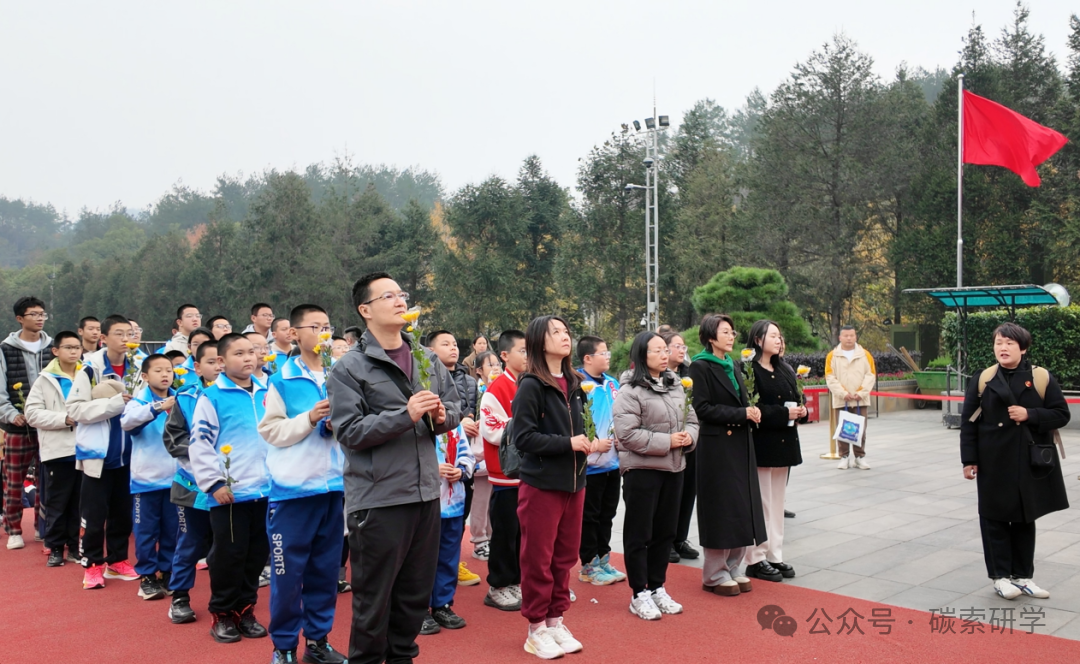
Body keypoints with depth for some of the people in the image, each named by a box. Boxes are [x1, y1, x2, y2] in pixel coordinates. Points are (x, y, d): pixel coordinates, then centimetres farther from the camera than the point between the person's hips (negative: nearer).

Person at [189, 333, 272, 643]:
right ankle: (222, 614, 19)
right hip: (230, 494, -5)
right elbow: (200, 443, -9)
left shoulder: (266, 394, 11)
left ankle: (245, 609, 25)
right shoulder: (212, 396, -6)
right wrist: (214, 483, -12)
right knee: (229, 555, 3)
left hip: (266, 490, 5)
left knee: (257, 554, 11)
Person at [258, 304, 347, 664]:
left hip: (332, 486, 4)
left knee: (325, 569, 12)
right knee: (288, 572, 4)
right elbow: (271, 431, -7)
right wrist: (309, 419, -17)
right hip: (292, 488, -3)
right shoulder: (282, 379, -3)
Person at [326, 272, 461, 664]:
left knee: (417, 592, 18)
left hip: (425, 493, 6)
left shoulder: (428, 360, 10)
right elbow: (348, 431, -15)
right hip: (377, 498, -6)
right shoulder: (350, 368, -7)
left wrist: (442, 416, -9)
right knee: (374, 597, 7)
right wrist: (406, 415, -22)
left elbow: (455, 407, 14)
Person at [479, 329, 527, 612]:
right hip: (506, 473, -6)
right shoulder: (497, 390, -12)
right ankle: (497, 587, 15)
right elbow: (493, 432, -16)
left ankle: (515, 582, 25)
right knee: (505, 532, 2)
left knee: (523, 530, 12)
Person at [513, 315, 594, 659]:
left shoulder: (573, 384, 9)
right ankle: (536, 629, 17)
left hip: (573, 483, 7)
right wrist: (568, 444, -20)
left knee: (565, 556, 15)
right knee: (538, 559, 4)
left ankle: (555, 621, 29)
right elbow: (523, 437, -18)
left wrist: (587, 443, 2)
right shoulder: (531, 386, -12)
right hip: (541, 485, -7)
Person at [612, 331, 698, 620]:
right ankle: (639, 595, 14)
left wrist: (689, 436, -7)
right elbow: (627, 434, -20)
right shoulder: (630, 392, -13)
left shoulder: (676, 386, 10)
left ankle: (657, 588, 28)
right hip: (642, 470, -7)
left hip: (674, 468, 7)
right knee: (639, 534, 3)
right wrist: (667, 441, -18)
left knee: (666, 531, 15)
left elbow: (691, 419, 15)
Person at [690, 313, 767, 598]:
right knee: (720, 509, -1)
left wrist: (751, 412, 3)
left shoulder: (733, 366, 15)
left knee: (741, 507, 10)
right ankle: (715, 575, 11)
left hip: (740, 444, 8)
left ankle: (732, 568, 22)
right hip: (716, 446, -8)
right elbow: (703, 408, -16)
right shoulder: (701, 367, -9)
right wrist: (742, 414, -17)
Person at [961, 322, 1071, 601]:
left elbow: (1061, 414, -1)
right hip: (994, 463, -1)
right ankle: (1000, 576, 16)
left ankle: (1023, 575, 24)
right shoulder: (983, 379, -2)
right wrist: (969, 459, -4)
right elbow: (968, 421, -1)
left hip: (1031, 462, 1)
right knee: (995, 518, 5)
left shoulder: (1042, 378, -3)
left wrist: (1030, 415, -18)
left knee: (1025, 518, 12)